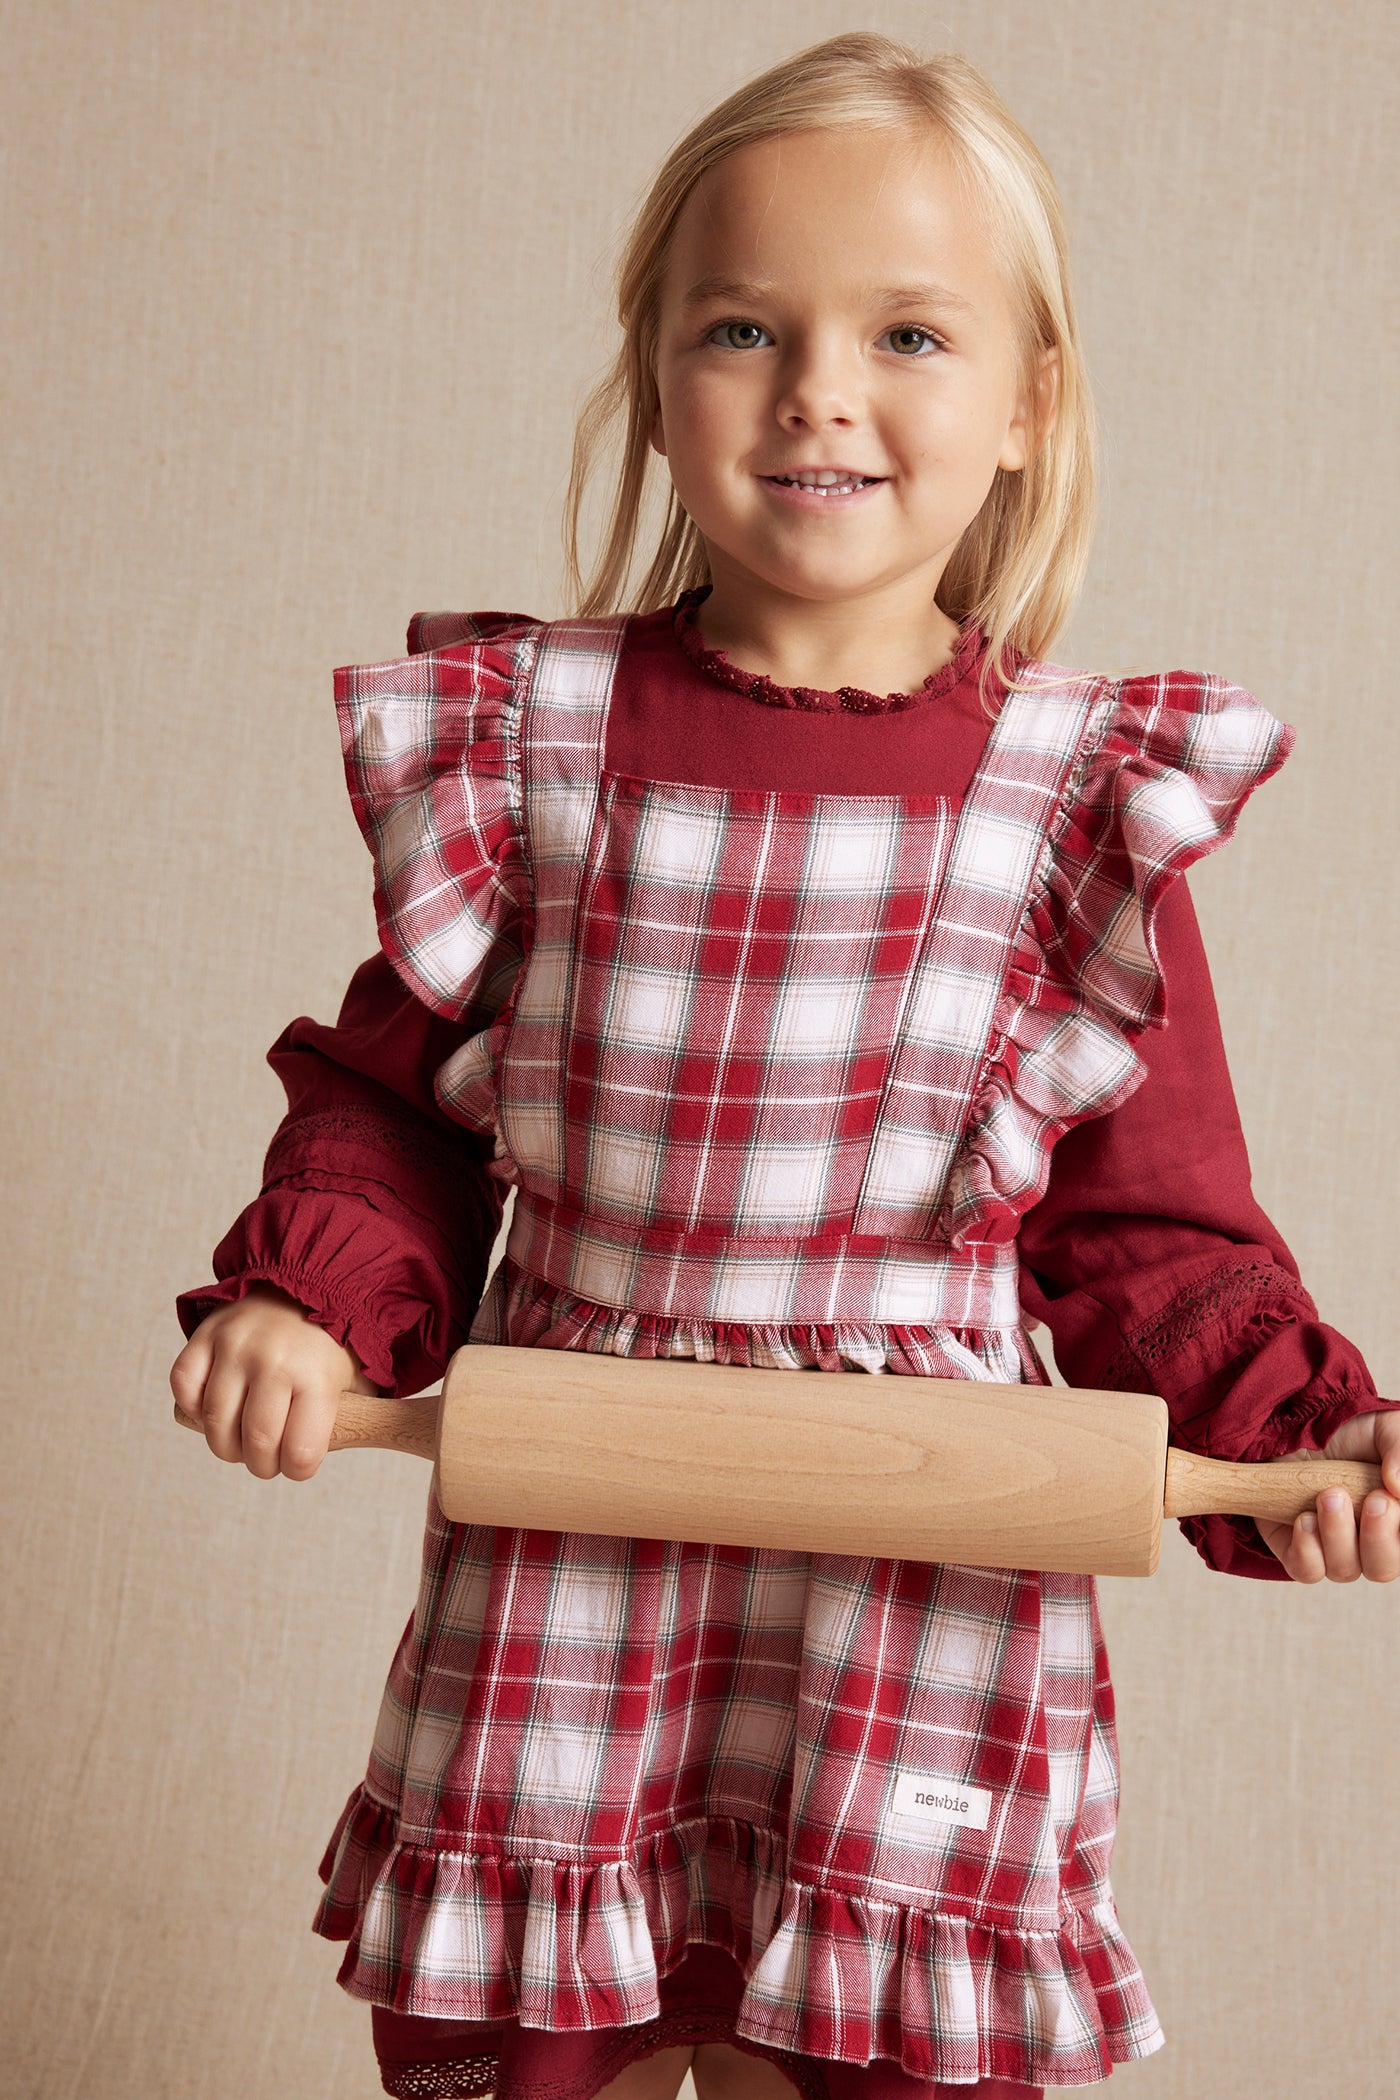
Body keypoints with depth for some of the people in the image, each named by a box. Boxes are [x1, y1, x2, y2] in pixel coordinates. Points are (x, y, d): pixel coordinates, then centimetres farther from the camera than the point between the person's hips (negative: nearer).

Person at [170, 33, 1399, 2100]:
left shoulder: (1080, 805, -4)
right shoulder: (523, 744, -1)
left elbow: (1155, 1234, 1)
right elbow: (390, 1098, 7)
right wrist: (307, 1299, -10)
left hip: (916, 1583, -1)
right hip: (557, 1575, 1)